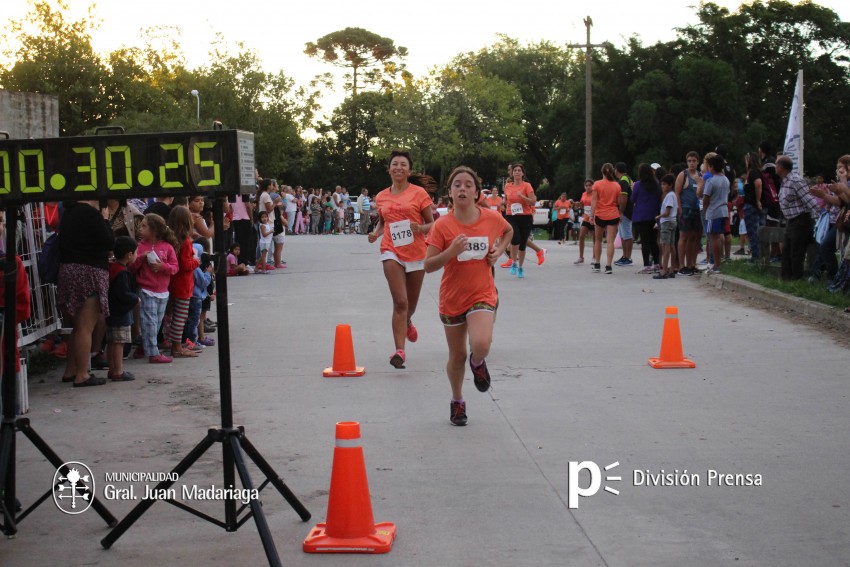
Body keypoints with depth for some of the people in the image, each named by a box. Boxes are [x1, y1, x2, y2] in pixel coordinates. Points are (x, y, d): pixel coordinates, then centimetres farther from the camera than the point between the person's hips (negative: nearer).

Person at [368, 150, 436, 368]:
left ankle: (407, 323, 52)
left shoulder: (419, 193, -3)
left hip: (416, 253, 0)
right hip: (392, 253, 0)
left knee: (411, 303, 15)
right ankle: (399, 351, -14)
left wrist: (421, 228, -22)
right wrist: (376, 233, 1)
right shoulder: (381, 197, 6)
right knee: (400, 301, -15)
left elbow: (432, 223, -1)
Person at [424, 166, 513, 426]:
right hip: (452, 298, 0)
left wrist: (499, 251, 0)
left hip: (483, 295, 0)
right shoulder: (442, 225, -12)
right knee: (457, 356, 12)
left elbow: (509, 231, 18)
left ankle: (478, 362, 13)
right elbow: (428, 266, -12)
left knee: (481, 345, -25)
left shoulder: (492, 218, -6)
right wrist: (451, 252, -28)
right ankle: (457, 402, 38)